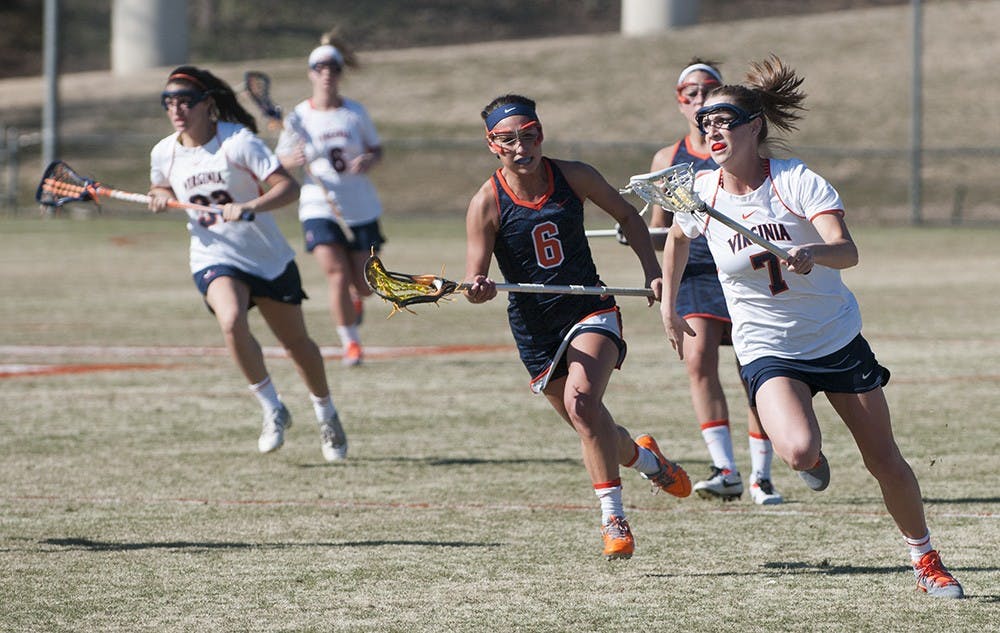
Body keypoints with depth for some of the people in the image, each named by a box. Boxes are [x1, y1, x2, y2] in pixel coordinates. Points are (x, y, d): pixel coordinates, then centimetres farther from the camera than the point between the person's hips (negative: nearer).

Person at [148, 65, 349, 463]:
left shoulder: (238, 142, -16)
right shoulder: (164, 154, -2)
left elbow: (287, 187, -22)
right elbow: (163, 188, 20)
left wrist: (249, 207, -38)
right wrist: (161, 197, -3)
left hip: (268, 257, -1)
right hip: (214, 259, 1)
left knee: (296, 343, 11)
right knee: (231, 321, -30)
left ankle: (327, 416, 37)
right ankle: (273, 411, -12)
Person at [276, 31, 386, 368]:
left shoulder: (355, 112, 0)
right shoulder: (298, 118, -4)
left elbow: (377, 149, 9)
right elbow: (280, 162, 3)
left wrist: (368, 161, -14)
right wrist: (295, 160, -20)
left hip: (361, 209, 2)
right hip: (319, 209, -2)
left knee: (364, 285, 6)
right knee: (337, 276, -17)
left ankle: (355, 299, 44)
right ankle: (351, 343, 1)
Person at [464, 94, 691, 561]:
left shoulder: (573, 177, -6)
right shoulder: (487, 203, -11)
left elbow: (626, 215, 11)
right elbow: (474, 280, -13)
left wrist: (652, 270, 2)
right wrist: (477, 290, -37)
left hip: (591, 311, -1)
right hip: (534, 327, 1)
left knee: (582, 402, -27)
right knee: (592, 429, 9)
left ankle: (613, 517, -21)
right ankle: (643, 458, 45)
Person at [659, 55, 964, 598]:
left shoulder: (798, 181, -17)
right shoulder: (702, 193, -7)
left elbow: (846, 251, -30)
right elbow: (676, 237, 17)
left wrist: (813, 253, -52)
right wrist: (669, 306, 16)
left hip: (838, 339, 0)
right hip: (767, 352, 0)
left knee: (884, 461, 3)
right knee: (800, 452, -28)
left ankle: (925, 558, 25)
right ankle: (810, 461, 10)